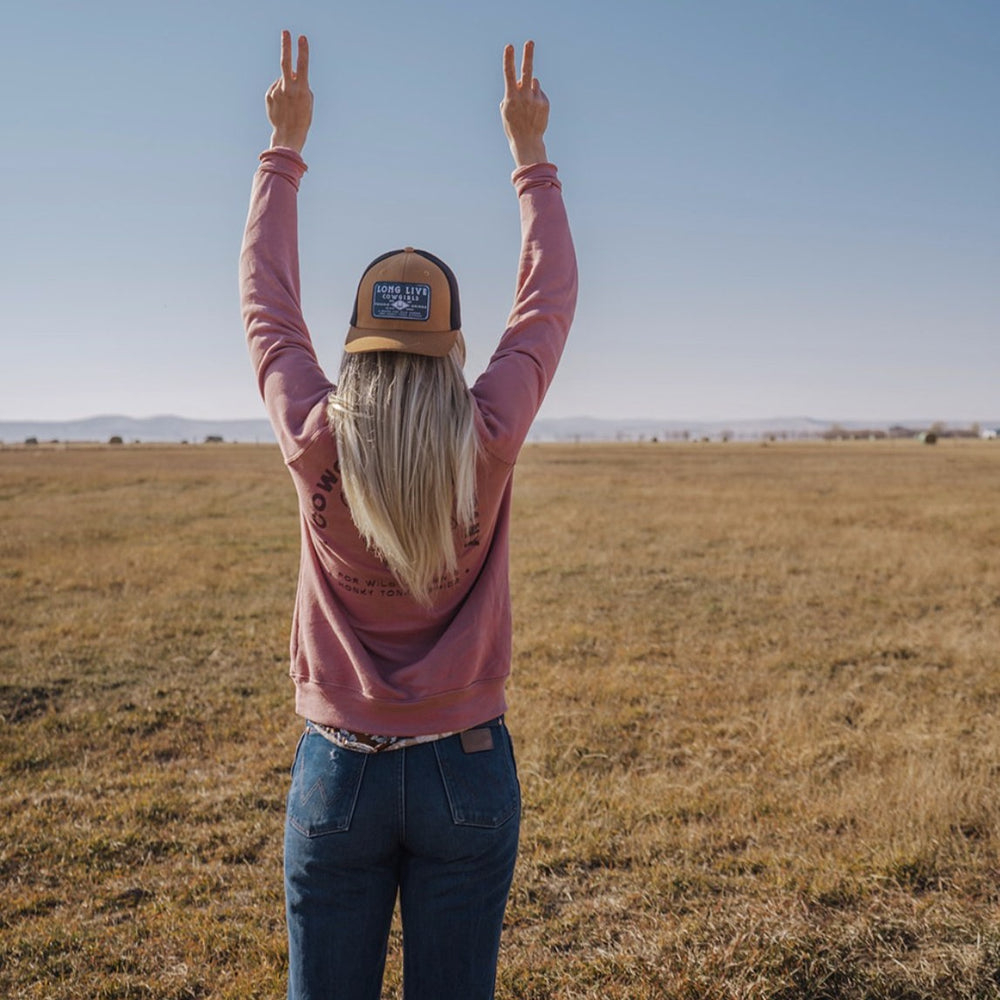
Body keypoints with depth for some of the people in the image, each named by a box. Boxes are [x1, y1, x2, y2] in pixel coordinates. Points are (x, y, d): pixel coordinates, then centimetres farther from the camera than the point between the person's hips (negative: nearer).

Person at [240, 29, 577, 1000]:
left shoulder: (314, 444, -11)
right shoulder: (488, 443, -11)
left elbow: (266, 301, 5)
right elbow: (548, 299, 3)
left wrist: (284, 147, 15)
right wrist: (531, 155, 13)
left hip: (339, 771, 0)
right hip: (467, 772, 0)